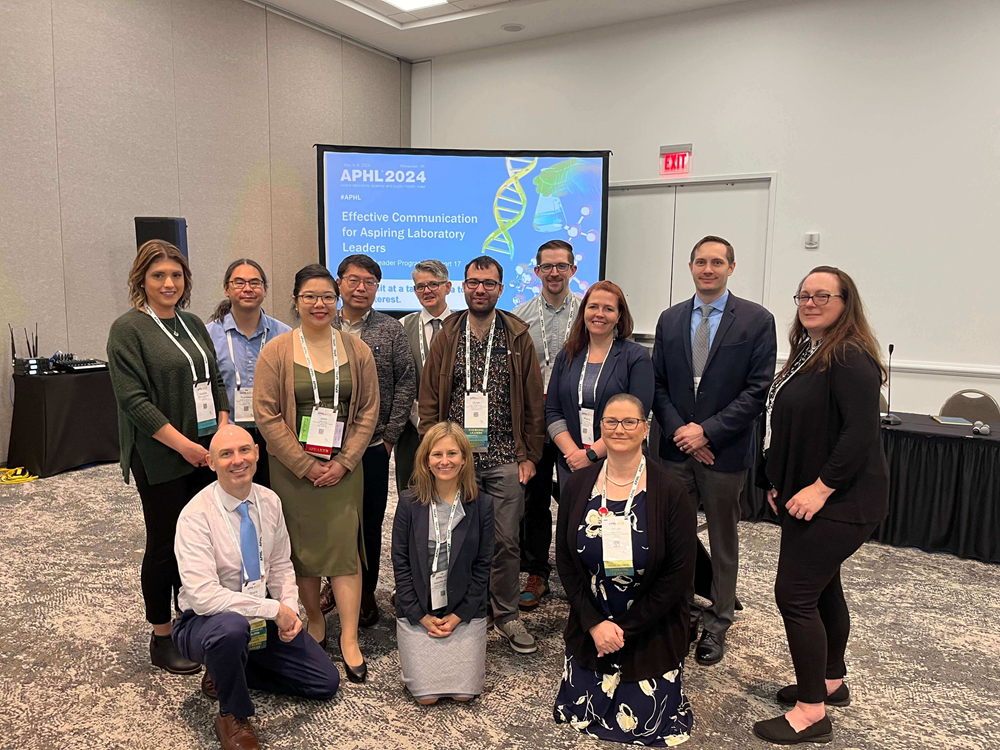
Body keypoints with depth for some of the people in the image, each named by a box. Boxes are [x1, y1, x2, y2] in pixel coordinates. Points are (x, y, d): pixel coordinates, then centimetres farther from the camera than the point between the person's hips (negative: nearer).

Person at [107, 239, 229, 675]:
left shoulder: (193, 325, 12)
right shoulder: (128, 329, -7)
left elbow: (216, 382, 14)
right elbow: (134, 399, -15)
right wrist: (183, 445, -17)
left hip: (204, 454, 6)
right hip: (161, 459, -6)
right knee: (165, 544, 5)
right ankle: (162, 638, 20)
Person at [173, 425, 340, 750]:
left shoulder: (269, 502, -5)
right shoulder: (196, 516, -23)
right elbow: (203, 596, -31)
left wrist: (291, 609, -13)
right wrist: (274, 609, -29)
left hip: (263, 620, 6)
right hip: (206, 623, -5)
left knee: (327, 683, 2)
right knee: (231, 626, -41)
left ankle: (227, 672, 15)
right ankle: (233, 717, -11)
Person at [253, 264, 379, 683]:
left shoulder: (356, 350, 4)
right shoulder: (275, 352, -2)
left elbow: (369, 410, 3)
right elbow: (266, 415, -7)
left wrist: (344, 461, -7)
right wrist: (306, 465, -11)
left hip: (342, 469, 1)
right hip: (292, 470, 0)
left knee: (345, 546, -3)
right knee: (302, 547, 8)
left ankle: (349, 640, 5)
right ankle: (315, 621, 28)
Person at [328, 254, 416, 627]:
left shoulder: (391, 330, 1)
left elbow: (406, 384, -1)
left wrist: (390, 436, -6)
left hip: (373, 445, -1)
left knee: (370, 522, 9)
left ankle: (366, 592, 26)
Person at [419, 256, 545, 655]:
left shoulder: (517, 337, 4)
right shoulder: (447, 336, 5)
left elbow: (533, 400, 5)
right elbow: (429, 398, 5)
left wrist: (530, 454, 1)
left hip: (505, 459, 0)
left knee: (506, 541, 5)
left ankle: (506, 616, 23)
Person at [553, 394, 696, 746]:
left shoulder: (670, 492, -15)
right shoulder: (577, 485, -6)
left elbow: (679, 574, -14)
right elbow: (565, 561, -2)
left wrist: (625, 628, -14)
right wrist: (594, 623, -11)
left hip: (652, 632, -2)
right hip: (589, 627, 3)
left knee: (643, 726, 2)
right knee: (578, 715, 8)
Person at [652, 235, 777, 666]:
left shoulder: (757, 320, -5)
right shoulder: (670, 319, 7)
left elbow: (757, 390, -10)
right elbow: (658, 384, 6)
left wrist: (707, 431, -15)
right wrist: (678, 429, -8)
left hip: (725, 451, -3)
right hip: (676, 448, 3)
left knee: (723, 541, 12)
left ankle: (716, 625, 28)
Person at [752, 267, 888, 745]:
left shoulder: (850, 358, -18)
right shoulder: (809, 352, 12)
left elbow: (861, 432, -25)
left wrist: (821, 487, -23)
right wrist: (778, 482, 11)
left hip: (838, 502, -10)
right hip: (804, 497, 10)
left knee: (794, 594, -7)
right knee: (822, 588, 20)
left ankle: (811, 711, 7)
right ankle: (831, 681, 37)